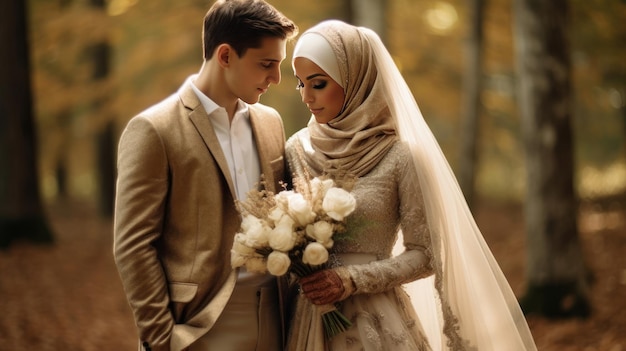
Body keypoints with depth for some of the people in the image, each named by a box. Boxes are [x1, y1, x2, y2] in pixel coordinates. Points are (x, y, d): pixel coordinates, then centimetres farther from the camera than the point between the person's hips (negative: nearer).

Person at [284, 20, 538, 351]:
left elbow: (424, 255, -7)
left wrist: (351, 280, -16)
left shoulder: (399, 157, -10)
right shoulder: (297, 149, 1)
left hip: (375, 323, -3)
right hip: (307, 320, 4)